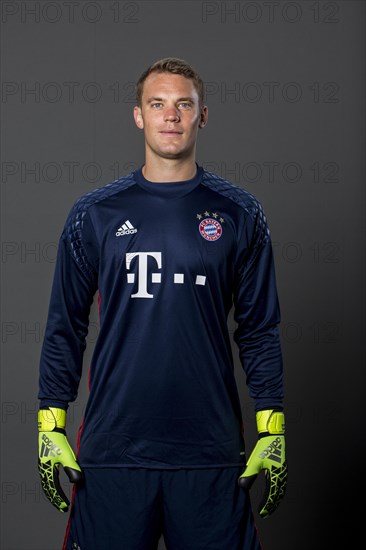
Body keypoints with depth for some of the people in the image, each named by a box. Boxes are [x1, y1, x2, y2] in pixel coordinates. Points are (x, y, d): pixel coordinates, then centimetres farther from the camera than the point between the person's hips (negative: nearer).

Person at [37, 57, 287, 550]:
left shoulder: (238, 214, 5)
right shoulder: (95, 214, 5)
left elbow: (259, 330, 7)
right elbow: (65, 328, 8)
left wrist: (272, 432, 1)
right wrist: (51, 425, 1)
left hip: (211, 453, 0)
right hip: (112, 447, 0)